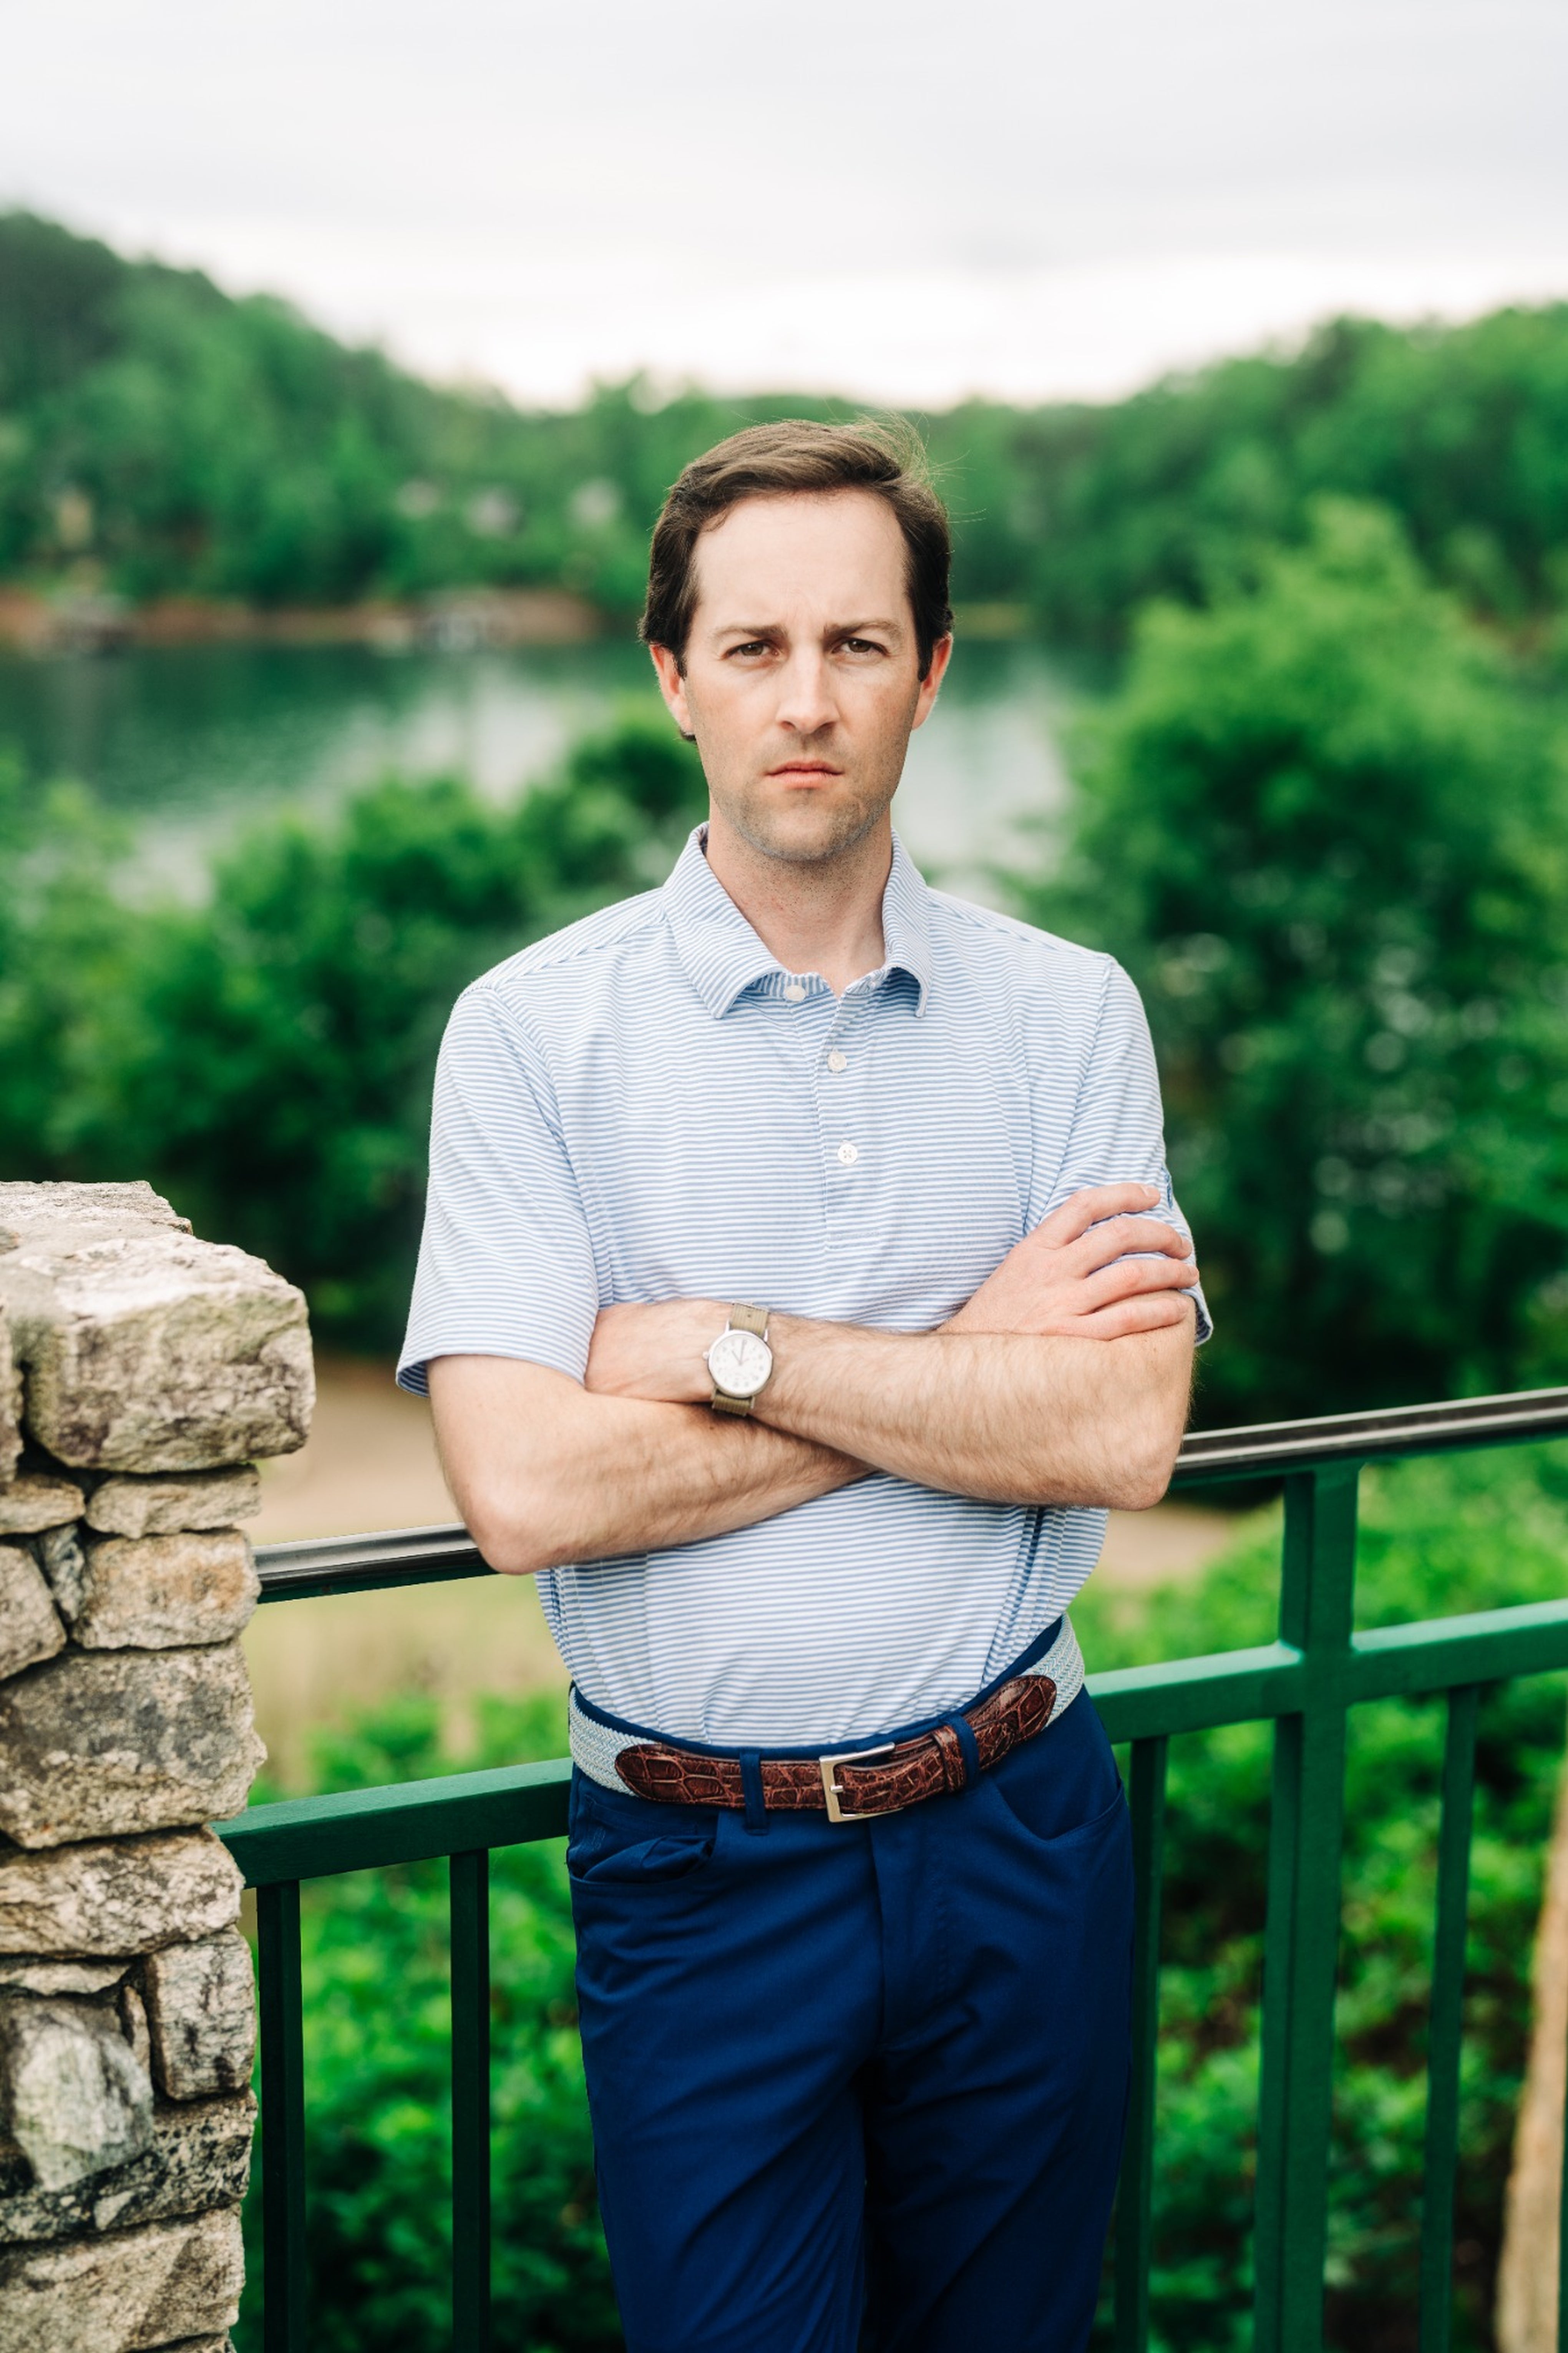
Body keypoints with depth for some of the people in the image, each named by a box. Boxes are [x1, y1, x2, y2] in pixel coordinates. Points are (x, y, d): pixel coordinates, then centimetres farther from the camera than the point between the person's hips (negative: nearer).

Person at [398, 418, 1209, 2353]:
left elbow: (1124, 1439, -11)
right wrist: (970, 1357, -13)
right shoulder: (533, 1030, -7)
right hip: (699, 1877, -2)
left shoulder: (1068, 1014, 0)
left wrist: (724, 1347, -16)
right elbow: (524, 1490, -17)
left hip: (1016, 1834, 2)